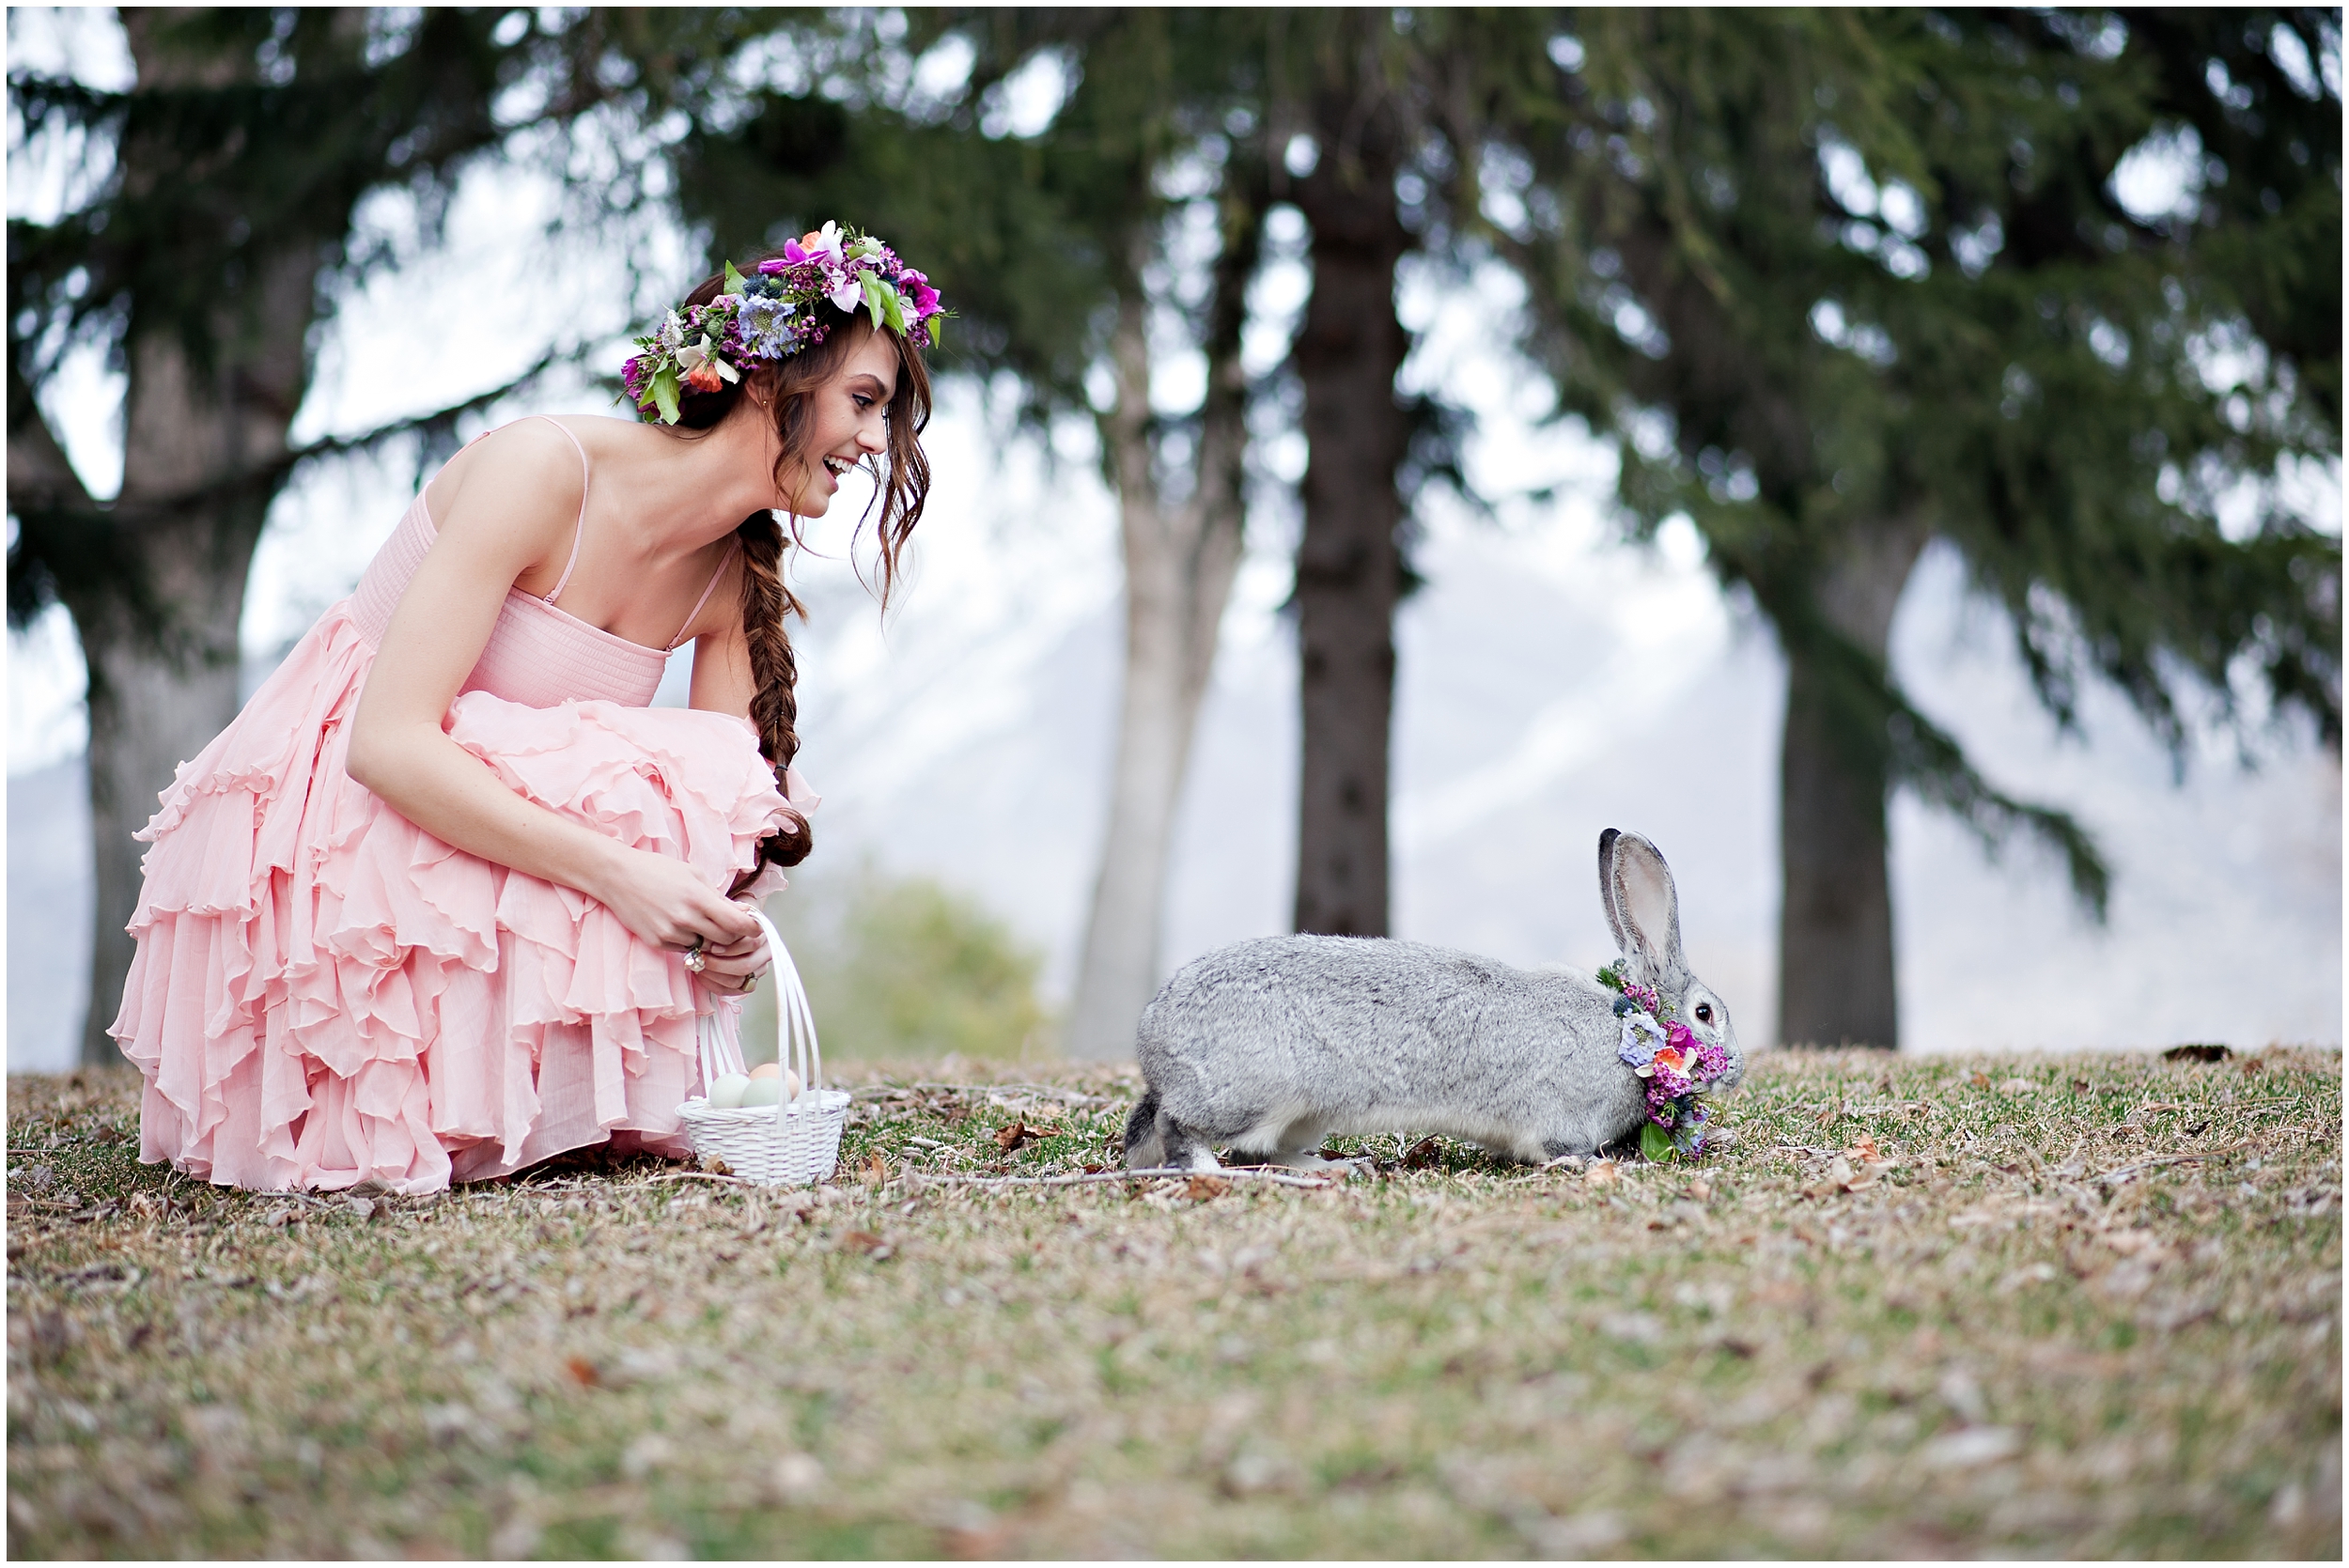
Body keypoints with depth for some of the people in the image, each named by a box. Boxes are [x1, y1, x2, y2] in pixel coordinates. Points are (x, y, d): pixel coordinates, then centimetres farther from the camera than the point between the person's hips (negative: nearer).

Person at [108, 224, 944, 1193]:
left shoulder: (739, 579, 0)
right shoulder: (543, 468, -23)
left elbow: (723, 808, -3)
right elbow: (388, 744, -29)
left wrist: (726, 930, -28)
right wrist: (615, 869, -36)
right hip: (337, 814, -6)